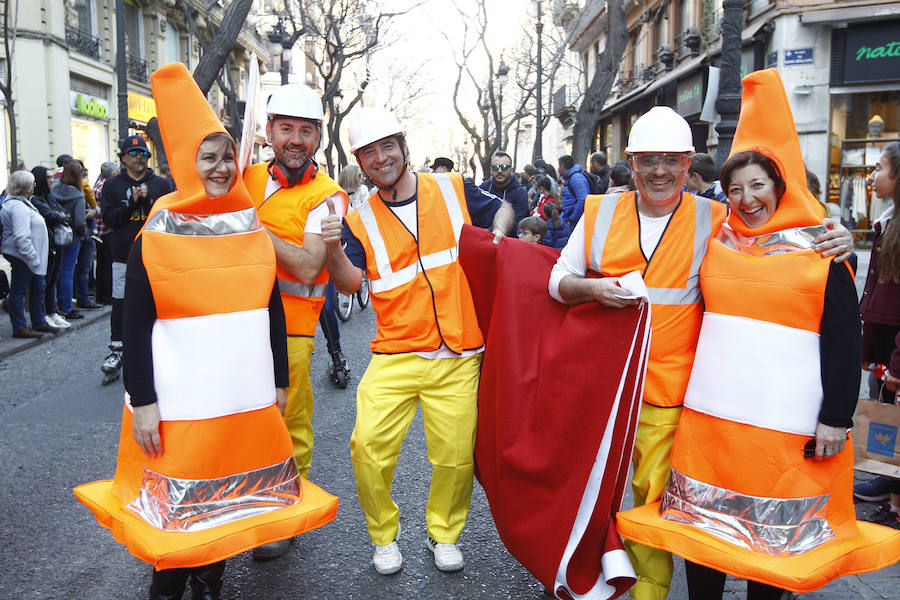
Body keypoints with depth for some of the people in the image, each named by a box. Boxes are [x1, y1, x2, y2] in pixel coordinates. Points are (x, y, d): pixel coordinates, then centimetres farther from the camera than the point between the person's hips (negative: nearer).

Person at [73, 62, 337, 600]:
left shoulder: (252, 228, 6)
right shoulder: (157, 235, -5)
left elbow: (272, 308, 10)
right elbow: (136, 325, -6)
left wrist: (279, 382, 11)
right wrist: (141, 402, -11)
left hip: (246, 399, 4)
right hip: (179, 405, -4)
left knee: (228, 497, 14)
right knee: (176, 503, 7)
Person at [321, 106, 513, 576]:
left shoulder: (453, 190, 6)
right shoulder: (361, 220, 5)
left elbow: (502, 208, 21)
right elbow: (349, 283, -8)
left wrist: (498, 232, 0)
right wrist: (334, 248, -27)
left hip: (458, 358, 0)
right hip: (395, 356, 0)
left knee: (456, 455, 3)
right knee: (368, 444, -10)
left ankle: (443, 533, 31)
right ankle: (383, 536, 17)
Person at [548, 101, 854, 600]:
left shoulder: (715, 219, -1)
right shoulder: (600, 212, 3)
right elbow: (559, 279, 5)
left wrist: (834, 240, -11)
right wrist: (593, 288, -16)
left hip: (665, 390, -2)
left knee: (652, 494, 5)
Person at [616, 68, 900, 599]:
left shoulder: (822, 251, -2)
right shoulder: (716, 245, 8)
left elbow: (845, 340, -4)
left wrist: (837, 419, -9)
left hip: (787, 424, -3)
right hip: (710, 413, 4)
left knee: (775, 534, 8)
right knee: (703, 522, 10)